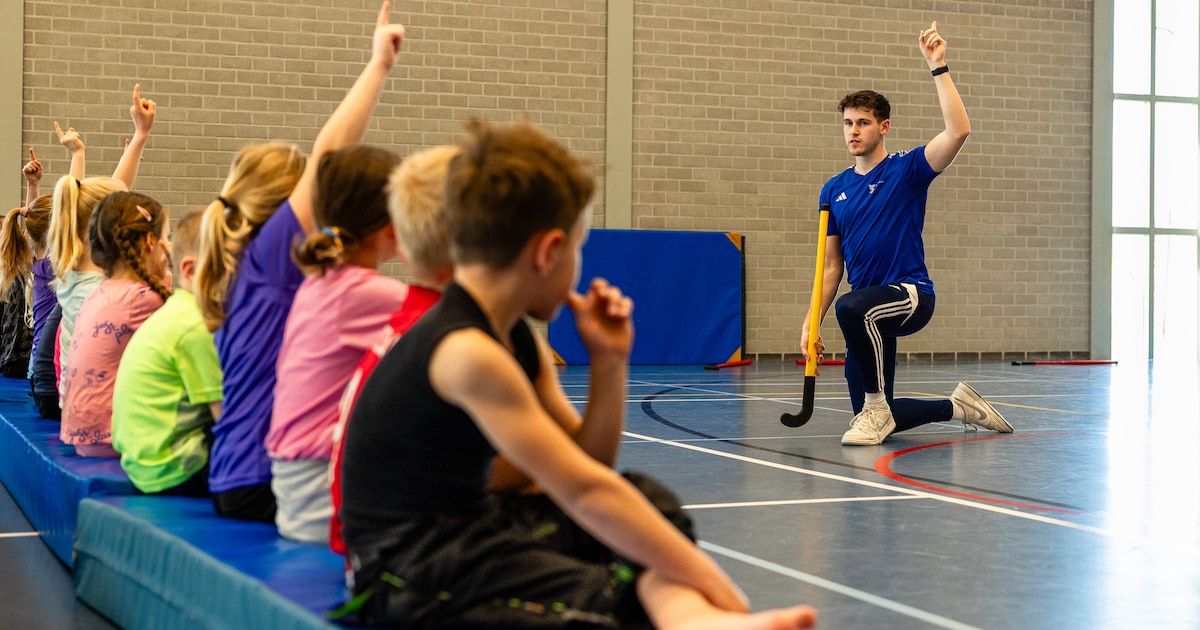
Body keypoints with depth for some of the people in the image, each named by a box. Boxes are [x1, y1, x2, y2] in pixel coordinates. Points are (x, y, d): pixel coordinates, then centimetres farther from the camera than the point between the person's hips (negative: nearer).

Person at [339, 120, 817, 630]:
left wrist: (610, 362, 4)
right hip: (409, 570, -10)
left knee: (648, 498, 2)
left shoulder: (519, 342, 9)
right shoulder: (466, 353, -22)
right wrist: (710, 580, -23)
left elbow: (585, 466, 16)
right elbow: (583, 490, -25)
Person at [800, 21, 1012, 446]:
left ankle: (877, 406, -22)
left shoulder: (907, 170, -3)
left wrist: (938, 67, -23)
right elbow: (832, 265, 13)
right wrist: (810, 323, 5)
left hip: (909, 295, -6)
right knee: (869, 419, 6)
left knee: (851, 307, -41)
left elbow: (959, 131, -21)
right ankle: (957, 406, 28)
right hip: (868, 308, 6)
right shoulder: (833, 190, 10)